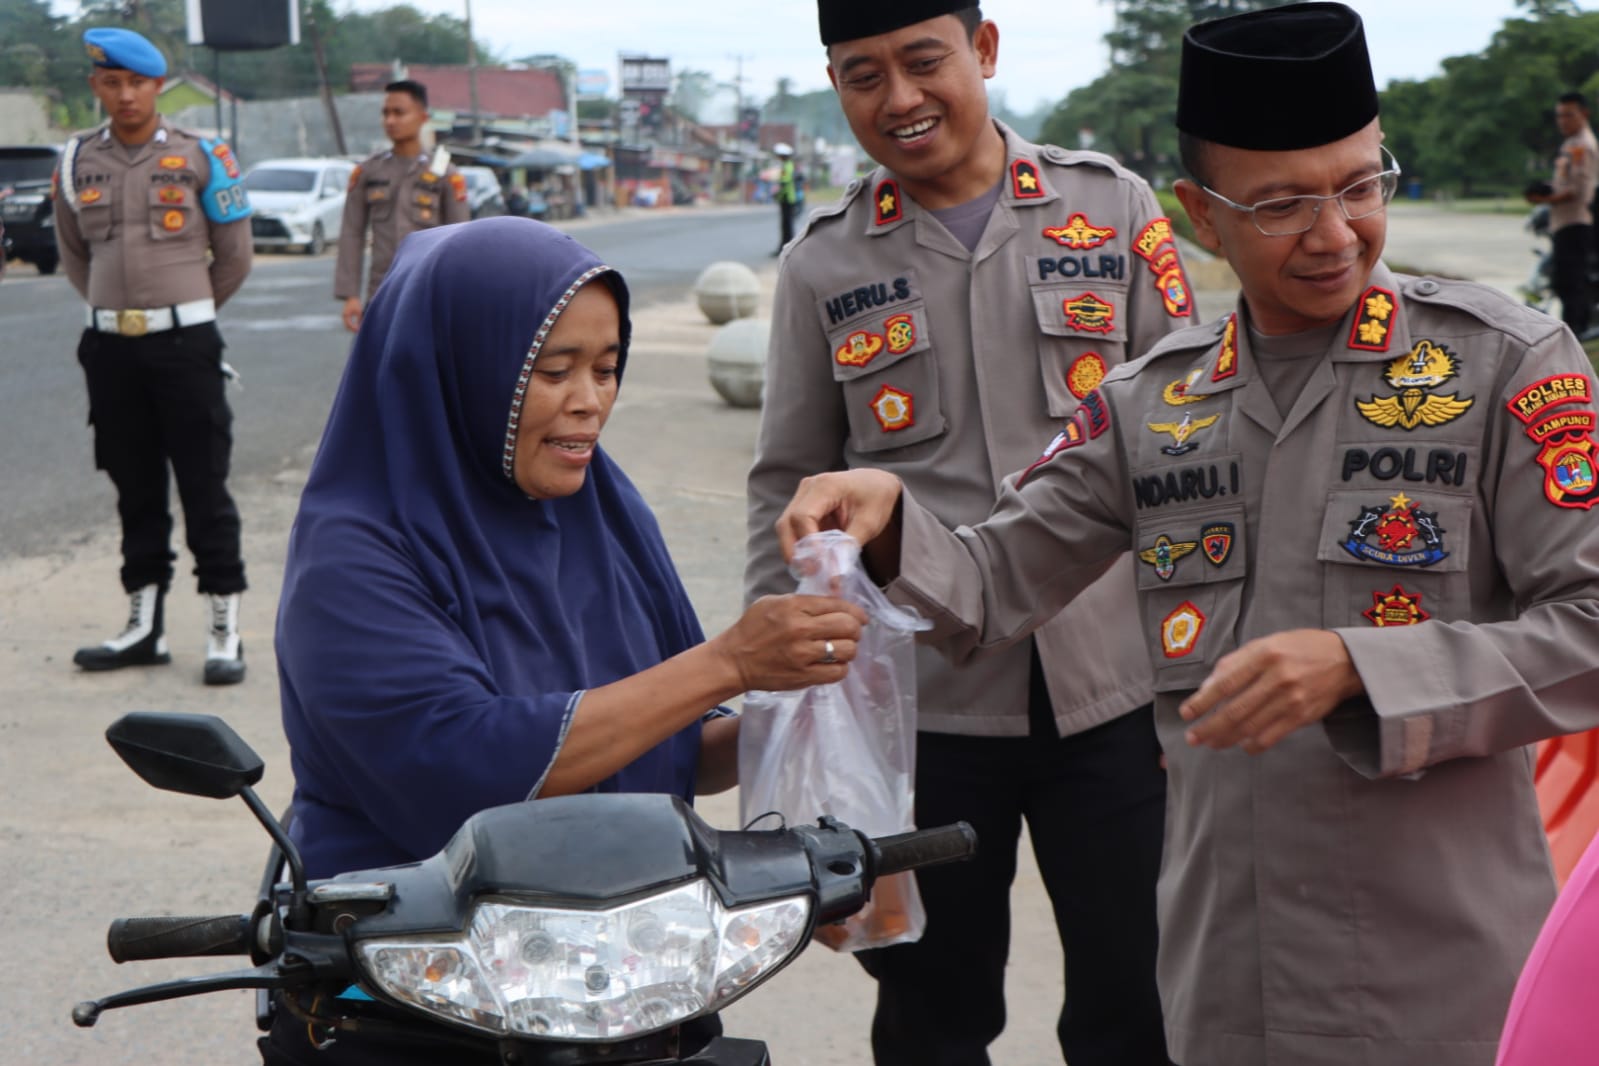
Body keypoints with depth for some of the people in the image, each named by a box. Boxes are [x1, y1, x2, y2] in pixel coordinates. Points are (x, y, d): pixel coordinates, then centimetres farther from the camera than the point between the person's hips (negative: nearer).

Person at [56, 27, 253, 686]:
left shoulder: (201, 158, -2)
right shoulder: (77, 163, 7)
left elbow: (234, 255, 5)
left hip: (184, 342, -3)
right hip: (110, 347, 4)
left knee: (204, 489, -2)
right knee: (135, 490, 11)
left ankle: (225, 632, 2)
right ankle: (145, 627, 19)